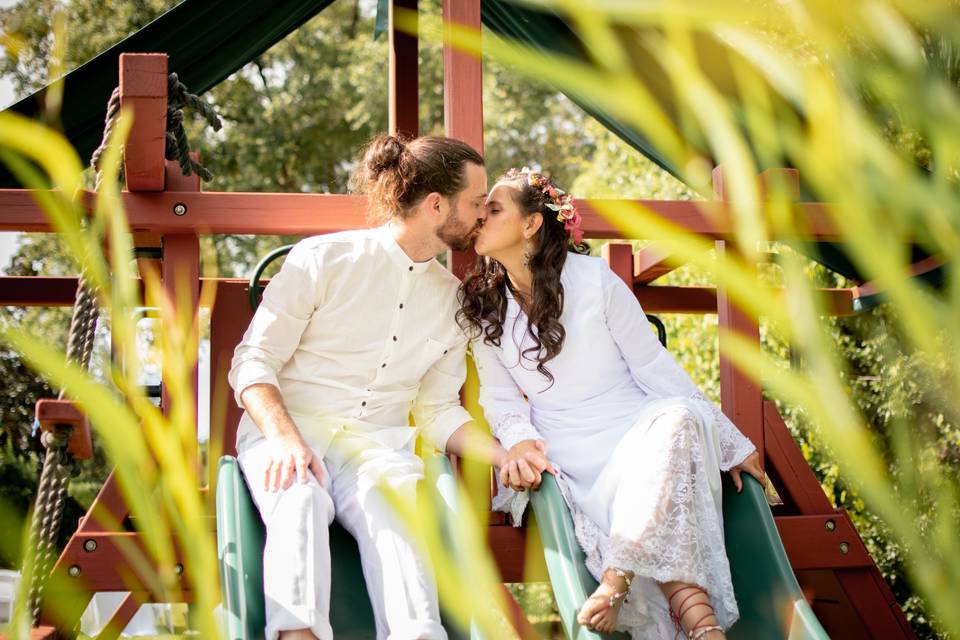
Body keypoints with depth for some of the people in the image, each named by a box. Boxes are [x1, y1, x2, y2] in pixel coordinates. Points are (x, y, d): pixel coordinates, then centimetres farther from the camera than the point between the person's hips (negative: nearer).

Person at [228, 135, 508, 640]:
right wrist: (285, 437, -19)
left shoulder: (451, 298, 17)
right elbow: (253, 361, -1)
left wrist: (503, 455, 5)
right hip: (285, 427, -2)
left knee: (393, 509, -35)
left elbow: (437, 411, 23)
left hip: (376, 443, 2)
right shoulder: (323, 259, 2)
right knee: (301, 501, -38)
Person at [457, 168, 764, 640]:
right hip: (568, 459, 1)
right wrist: (519, 439, -14)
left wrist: (732, 443, 2)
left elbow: (654, 366, 2)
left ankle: (616, 579, -44)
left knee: (676, 422, -38)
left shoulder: (594, 280, -2)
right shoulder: (480, 308, 5)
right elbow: (500, 397, 11)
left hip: (638, 429, -1)